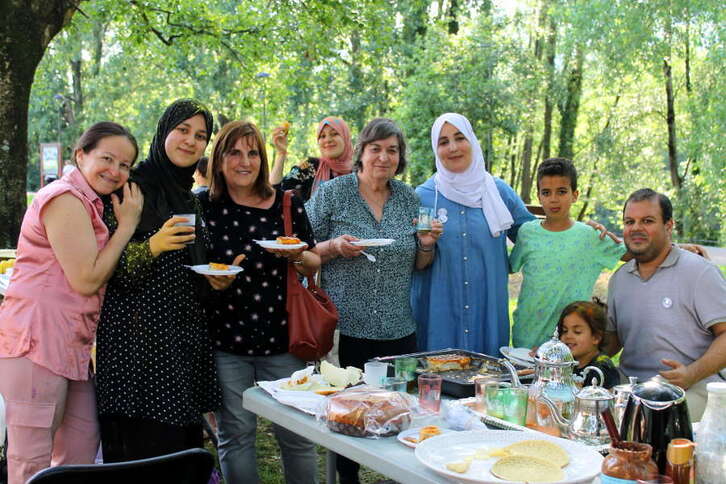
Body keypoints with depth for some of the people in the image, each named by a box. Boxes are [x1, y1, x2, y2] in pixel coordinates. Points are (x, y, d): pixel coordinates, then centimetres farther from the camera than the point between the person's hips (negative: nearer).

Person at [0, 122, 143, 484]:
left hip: (72, 345, 10)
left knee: (82, 448, 16)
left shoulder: (88, 203, 19)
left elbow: (98, 274, 15)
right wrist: (127, 225, -9)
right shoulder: (65, 199, -11)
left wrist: (125, 223, 6)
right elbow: (86, 280, -17)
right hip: (37, 342, -10)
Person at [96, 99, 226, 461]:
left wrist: (213, 279, 8)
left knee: (184, 439, 8)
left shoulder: (188, 196, 17)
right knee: (147, 442, -7)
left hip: (185, 332, 8)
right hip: (139, 333, -7)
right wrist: (152, 247, -26)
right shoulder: (134, 185, -6)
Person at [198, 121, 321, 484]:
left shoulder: (287, 204, 4)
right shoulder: (203, 206, 2)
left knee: (297, 434, 5)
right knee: (235, 434, 7)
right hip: (224, 339, 0)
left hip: (282, 336, 1)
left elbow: (314, 264, 10)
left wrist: (297, 255, -11)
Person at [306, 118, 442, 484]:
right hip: (345, 327, -3)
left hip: (398, 330, 3)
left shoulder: (409, 199, 9)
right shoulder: (331, 193, -3)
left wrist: (426, 245, -6)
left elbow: (418, 266, 15)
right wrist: (334, 247, -19)